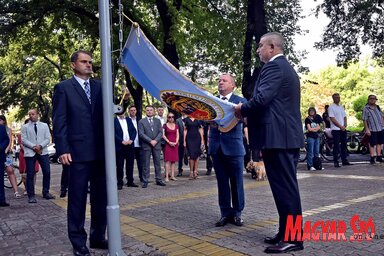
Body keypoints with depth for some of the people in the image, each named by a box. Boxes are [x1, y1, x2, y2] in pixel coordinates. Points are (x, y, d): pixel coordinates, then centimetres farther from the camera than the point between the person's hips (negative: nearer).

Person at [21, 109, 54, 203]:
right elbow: (23, 140, -1)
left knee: (47, 172, 0)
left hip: (43, 151, 2)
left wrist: (40, 146, -12)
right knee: (30, 175, -1)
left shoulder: (44, 125, 11)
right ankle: (31, 196, 5)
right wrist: (33, 147, -13)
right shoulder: (25, 127, 8)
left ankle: (46, 193, 14)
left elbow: (48, 139, 5)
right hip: (30, 153, -1)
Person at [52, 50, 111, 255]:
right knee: (77, 198, 4)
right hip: (78, 152, -4)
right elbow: (59, 121, -4)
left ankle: (98, 237, 25)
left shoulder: (99, 86, 14)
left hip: (100, 151, 4)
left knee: (100, 197, 11)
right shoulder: (63, 88, 3)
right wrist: (62, 149, -11)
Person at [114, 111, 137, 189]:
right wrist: (122, 141, -16)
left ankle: (130, 181, 18)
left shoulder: (128, 119, 12)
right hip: (119, 146, -4)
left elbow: (134, 130, 9)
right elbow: (113, 133, -10)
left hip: (130, 145, 4)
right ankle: (120, 183, 10)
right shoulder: (114, 120, -3)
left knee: (130, 164, 8)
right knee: (119, 165, 2)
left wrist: (131, 140, -6)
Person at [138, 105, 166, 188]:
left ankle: (158, 180, 15)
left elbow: (160, 132, 5)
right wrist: (150, 141, -14)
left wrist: (155, 140, -10)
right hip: (146, 145, -3)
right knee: (146, 165, 0)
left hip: (156, 145, 3)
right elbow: (141, 134, -6)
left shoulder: (157, 120, 12)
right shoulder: (141, 122, 2)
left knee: (157, 163, 7)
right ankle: (145, 182, 5)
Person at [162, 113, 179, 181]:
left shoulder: (176, 126, 13)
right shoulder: (165, 125, 2)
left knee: (173, 161, 4)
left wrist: (176, 142, -8)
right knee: (168, 161, -8)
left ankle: (172, 176, 8)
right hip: (167, 144, -4)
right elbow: (163, 135, -4)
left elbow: (177, 135, 9)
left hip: (175, 144, 4)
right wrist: (169, 142, -12)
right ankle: (166, 176, -7)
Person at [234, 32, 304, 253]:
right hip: (290, 136, 11)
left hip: (277, 137, -10)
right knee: (287, 186, 12)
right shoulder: (287, 68, 23)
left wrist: (242, 109, -5)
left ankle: (292, 238, 2)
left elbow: (262, 98, -23)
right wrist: (248, 111, 18)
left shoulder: (273, 66, -10)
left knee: (284, 187, -5)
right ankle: (287, 233, 21)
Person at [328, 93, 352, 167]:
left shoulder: (341, 107, 17)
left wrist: (345, 125, -1)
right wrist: (340, 126, -14)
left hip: (343, 129, 7)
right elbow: (332, 119, -12)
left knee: (344, 145, 8)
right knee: (336, 146, -6)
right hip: (335, 129, -7)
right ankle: (336, 162, -2)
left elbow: (345, 117, 17)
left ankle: (344, 160, 15)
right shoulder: (331, 107, -5)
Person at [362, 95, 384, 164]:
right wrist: (367, 129, -13)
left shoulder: (378, 107, 12)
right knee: (372, 144, -2)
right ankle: (372, 158, 5)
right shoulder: (366, 109, -6)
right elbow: (365, 120, -9)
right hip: (372, 130, -6)